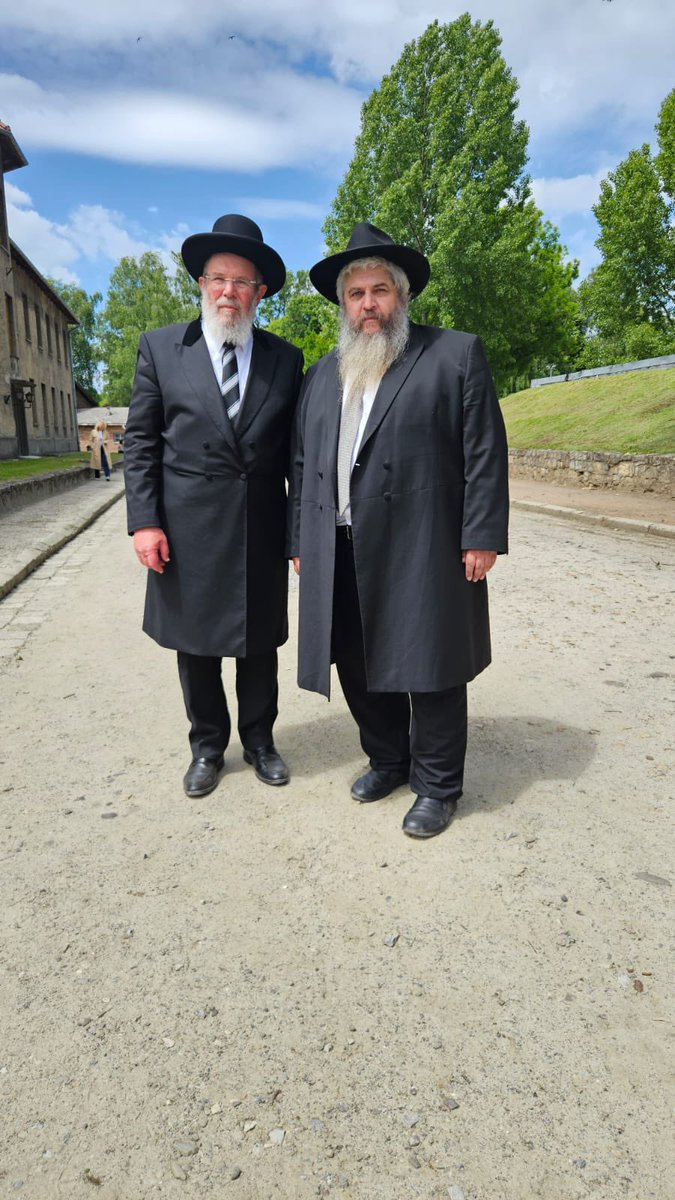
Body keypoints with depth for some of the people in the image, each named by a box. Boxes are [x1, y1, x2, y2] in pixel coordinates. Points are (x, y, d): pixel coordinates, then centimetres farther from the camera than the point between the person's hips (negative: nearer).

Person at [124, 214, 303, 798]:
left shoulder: (286, 359, 5)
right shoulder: (161, 347, 2)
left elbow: (295, 448, 7)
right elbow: (140, 441, 0)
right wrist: (144, 521, -8)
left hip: (261, 530, 1)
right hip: (187, 530, 0)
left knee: (259, 644, 12)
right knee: (195, 646, 11)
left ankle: (260, 741, 32)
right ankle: (207, 748, 30)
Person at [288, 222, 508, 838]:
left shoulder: (457, 354, 3)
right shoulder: (322, 375, 17)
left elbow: (485, 452, -4)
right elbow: (303, 464, 17)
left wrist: (482, 536, -11)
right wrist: (301, 542, 11)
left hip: (422, 551, -5)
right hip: (340, 554, 5)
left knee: (429, 669, 2)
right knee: (358, 668, 12)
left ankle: (437, 785, 20)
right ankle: (388, 760, 33)